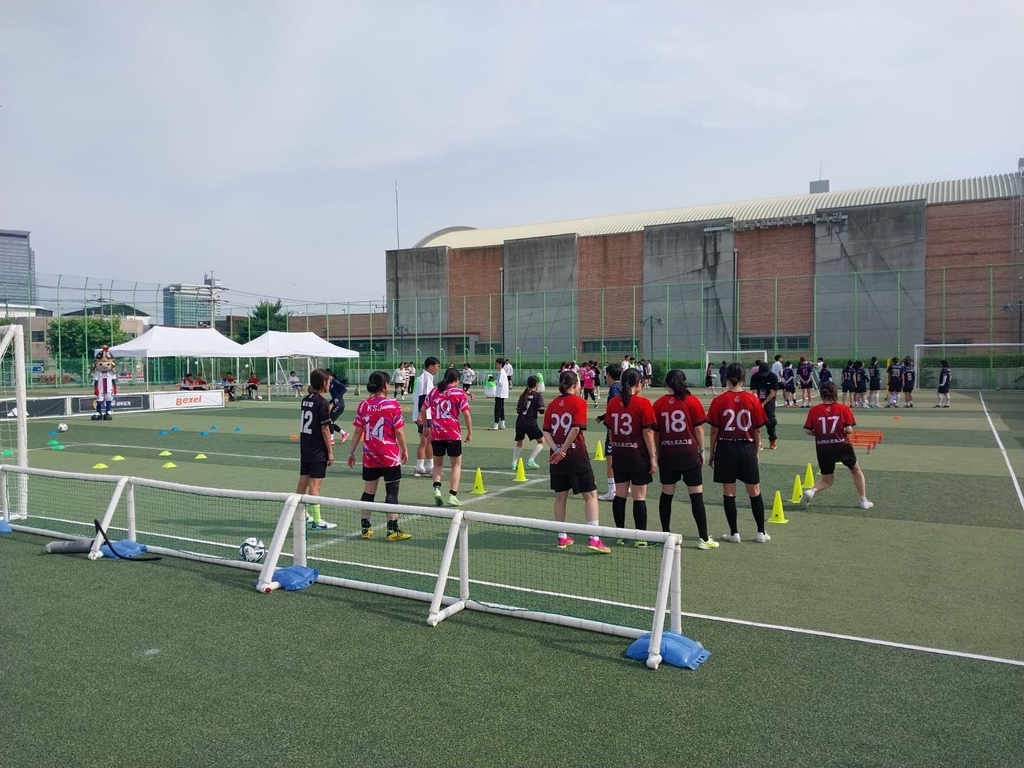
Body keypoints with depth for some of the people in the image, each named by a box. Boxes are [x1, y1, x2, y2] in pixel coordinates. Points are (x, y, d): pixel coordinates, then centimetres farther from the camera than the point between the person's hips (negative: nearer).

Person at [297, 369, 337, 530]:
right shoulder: (322, 403, -15)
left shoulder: (305, 400, 8)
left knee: (303, 481, 15)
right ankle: (317, 521, -1)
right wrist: (330, 451, -11)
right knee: (315, 484, -5)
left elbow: (306, 424, 13)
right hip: (318, 450, -8)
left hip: (305, 448, 8)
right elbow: (325, 429, -15)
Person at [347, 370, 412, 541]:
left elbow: (358, 431, 3)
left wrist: (351, 452, 12)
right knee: (391, 493, 1)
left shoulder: (363, 405, 1)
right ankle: (392, 530, 3)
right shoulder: (393, 405, -10)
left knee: (368, 492, 13)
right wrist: (404, 450, 4)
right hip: (390, 457, -4)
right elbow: (399, 431, -9)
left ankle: (365, 527, 20)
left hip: (369, 457, 4)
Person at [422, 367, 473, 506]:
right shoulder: (459, 393, -3)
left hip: (435, 434, 3)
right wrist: (470, 433, 2)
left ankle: (437, 488, -4)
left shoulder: (433, 391, 8)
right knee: (456, 465, 10)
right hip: (453, 434, -3)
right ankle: (453, 495, 2)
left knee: (438, 464, 18)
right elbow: (466, 414, -6)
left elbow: (422, 410, 12)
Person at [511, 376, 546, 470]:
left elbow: (518, 410, 16)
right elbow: (541, 410, -9)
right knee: (541, 441, 10)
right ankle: (531, 460, -2)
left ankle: (514, 463, 11)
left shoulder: (523, 395, 13)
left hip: (519, 422, 6)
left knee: (519, 443, 20)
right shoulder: (537, 395, -4)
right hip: (531, 423, -6)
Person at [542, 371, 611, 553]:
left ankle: (562, 537, 22)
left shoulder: (553, 404, 8)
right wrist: (563, 450, -13)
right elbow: (576, 429, -18)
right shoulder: (579, 402, -7)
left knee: (560, 496, 15)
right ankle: (594, 538, -5)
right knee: (590, 495, 1)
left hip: (557, 456, 5)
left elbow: (546, 432, 0)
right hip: (576, 456, -5)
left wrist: (556, 449, -9)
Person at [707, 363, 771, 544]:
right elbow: (757, 430, 1)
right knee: (754, 492, 12)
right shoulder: (753, 400, -3)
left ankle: (734, 533, 13)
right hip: (747, 448, 1)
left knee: (729, 493, 7)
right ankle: (761, 532, 18)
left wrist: (711, 453, 6)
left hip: (725, 448, -1)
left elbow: (714, 430, -4)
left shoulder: (719, 401, -7)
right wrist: (756, 452, 13)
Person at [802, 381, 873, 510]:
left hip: (823, 450, 1)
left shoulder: (814, 410, -2)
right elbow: (849, 430, -10)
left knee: (827, 480, 18)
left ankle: (811, 490, -11)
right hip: (842, 446, -1)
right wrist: (842, 431, 12)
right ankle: (864, 501, 28)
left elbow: (808, 431, -3)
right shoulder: (844, 408, -4)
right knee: (856, 471, 27)